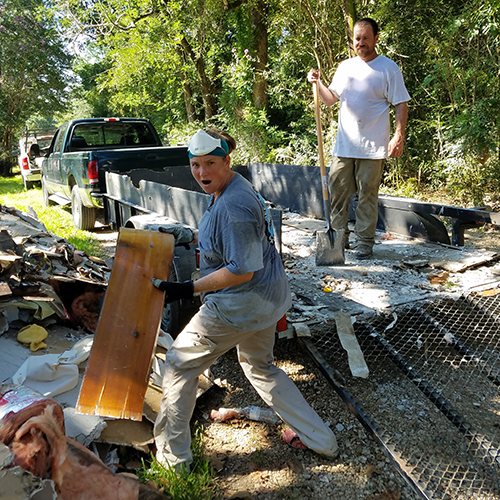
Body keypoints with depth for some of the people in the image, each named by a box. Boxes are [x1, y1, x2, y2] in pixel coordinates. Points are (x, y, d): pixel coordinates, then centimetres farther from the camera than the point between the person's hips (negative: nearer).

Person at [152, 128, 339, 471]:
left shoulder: (233, 204, -26)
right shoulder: (233, 188, 7)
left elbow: (241, 271, -26)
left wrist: (187, 290, -23)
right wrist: (191, 236, 17)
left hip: (240, 304, -10)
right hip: (268, 298, 11)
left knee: (180, 364, 7)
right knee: (260, 367, 28)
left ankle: (171, 457, 24)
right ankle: (320, 439, 36)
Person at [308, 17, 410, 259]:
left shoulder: (388, 68, 0)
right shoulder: (345, 67, 14)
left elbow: (401, 105, -2)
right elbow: (331, 99, 19)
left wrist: (399, 136, -13)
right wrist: (318, 84, 2)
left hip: (372, 147, -4)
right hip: (343, 145, 5)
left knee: (367, 194, 1)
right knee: (337, 192, 6)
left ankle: (364, 241, 11)